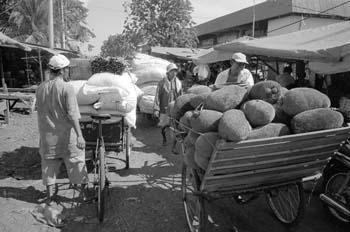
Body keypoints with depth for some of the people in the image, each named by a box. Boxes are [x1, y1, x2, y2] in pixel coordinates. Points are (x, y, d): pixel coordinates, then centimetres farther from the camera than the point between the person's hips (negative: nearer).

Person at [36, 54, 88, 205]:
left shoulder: (40, 89, 0)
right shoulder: (67, 88, -16)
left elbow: (40, 113, 6)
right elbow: (72, 114, -21)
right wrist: (79, 135, -21)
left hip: (47, 134, 5)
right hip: (66, 134, -4)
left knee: (49, 164, 16)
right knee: (76, 161, 10)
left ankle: (50, 195, 27)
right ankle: (84, 192, 21)